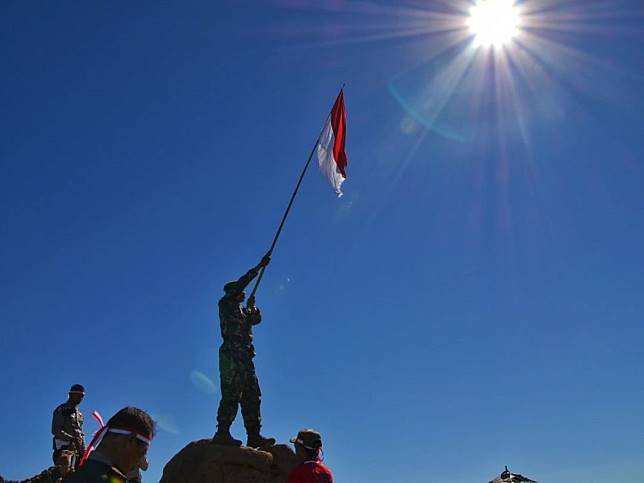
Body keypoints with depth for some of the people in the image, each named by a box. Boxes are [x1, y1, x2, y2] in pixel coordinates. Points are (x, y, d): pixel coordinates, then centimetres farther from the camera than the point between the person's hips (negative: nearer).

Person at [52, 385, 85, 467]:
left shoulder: (79, 413, 22)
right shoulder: (61, 410, 0)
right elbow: (55, 430, -10)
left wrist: (83, 450, 12)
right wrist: (71, 439, -19)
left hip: (77, 449, 7)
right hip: (64, 447, -7)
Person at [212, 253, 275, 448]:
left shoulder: (243, 311, 27)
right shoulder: (225, 304, 4)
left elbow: (257, 319, 16)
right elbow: (242, 283, -6)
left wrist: (252, 306, 2)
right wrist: (260, 266, -4)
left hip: (244, 357, 9)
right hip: (231, 355, -9)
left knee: (251, 397, 3)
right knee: (231, 395, -14)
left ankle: (254, 436, 2)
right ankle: (222, 433, -13)